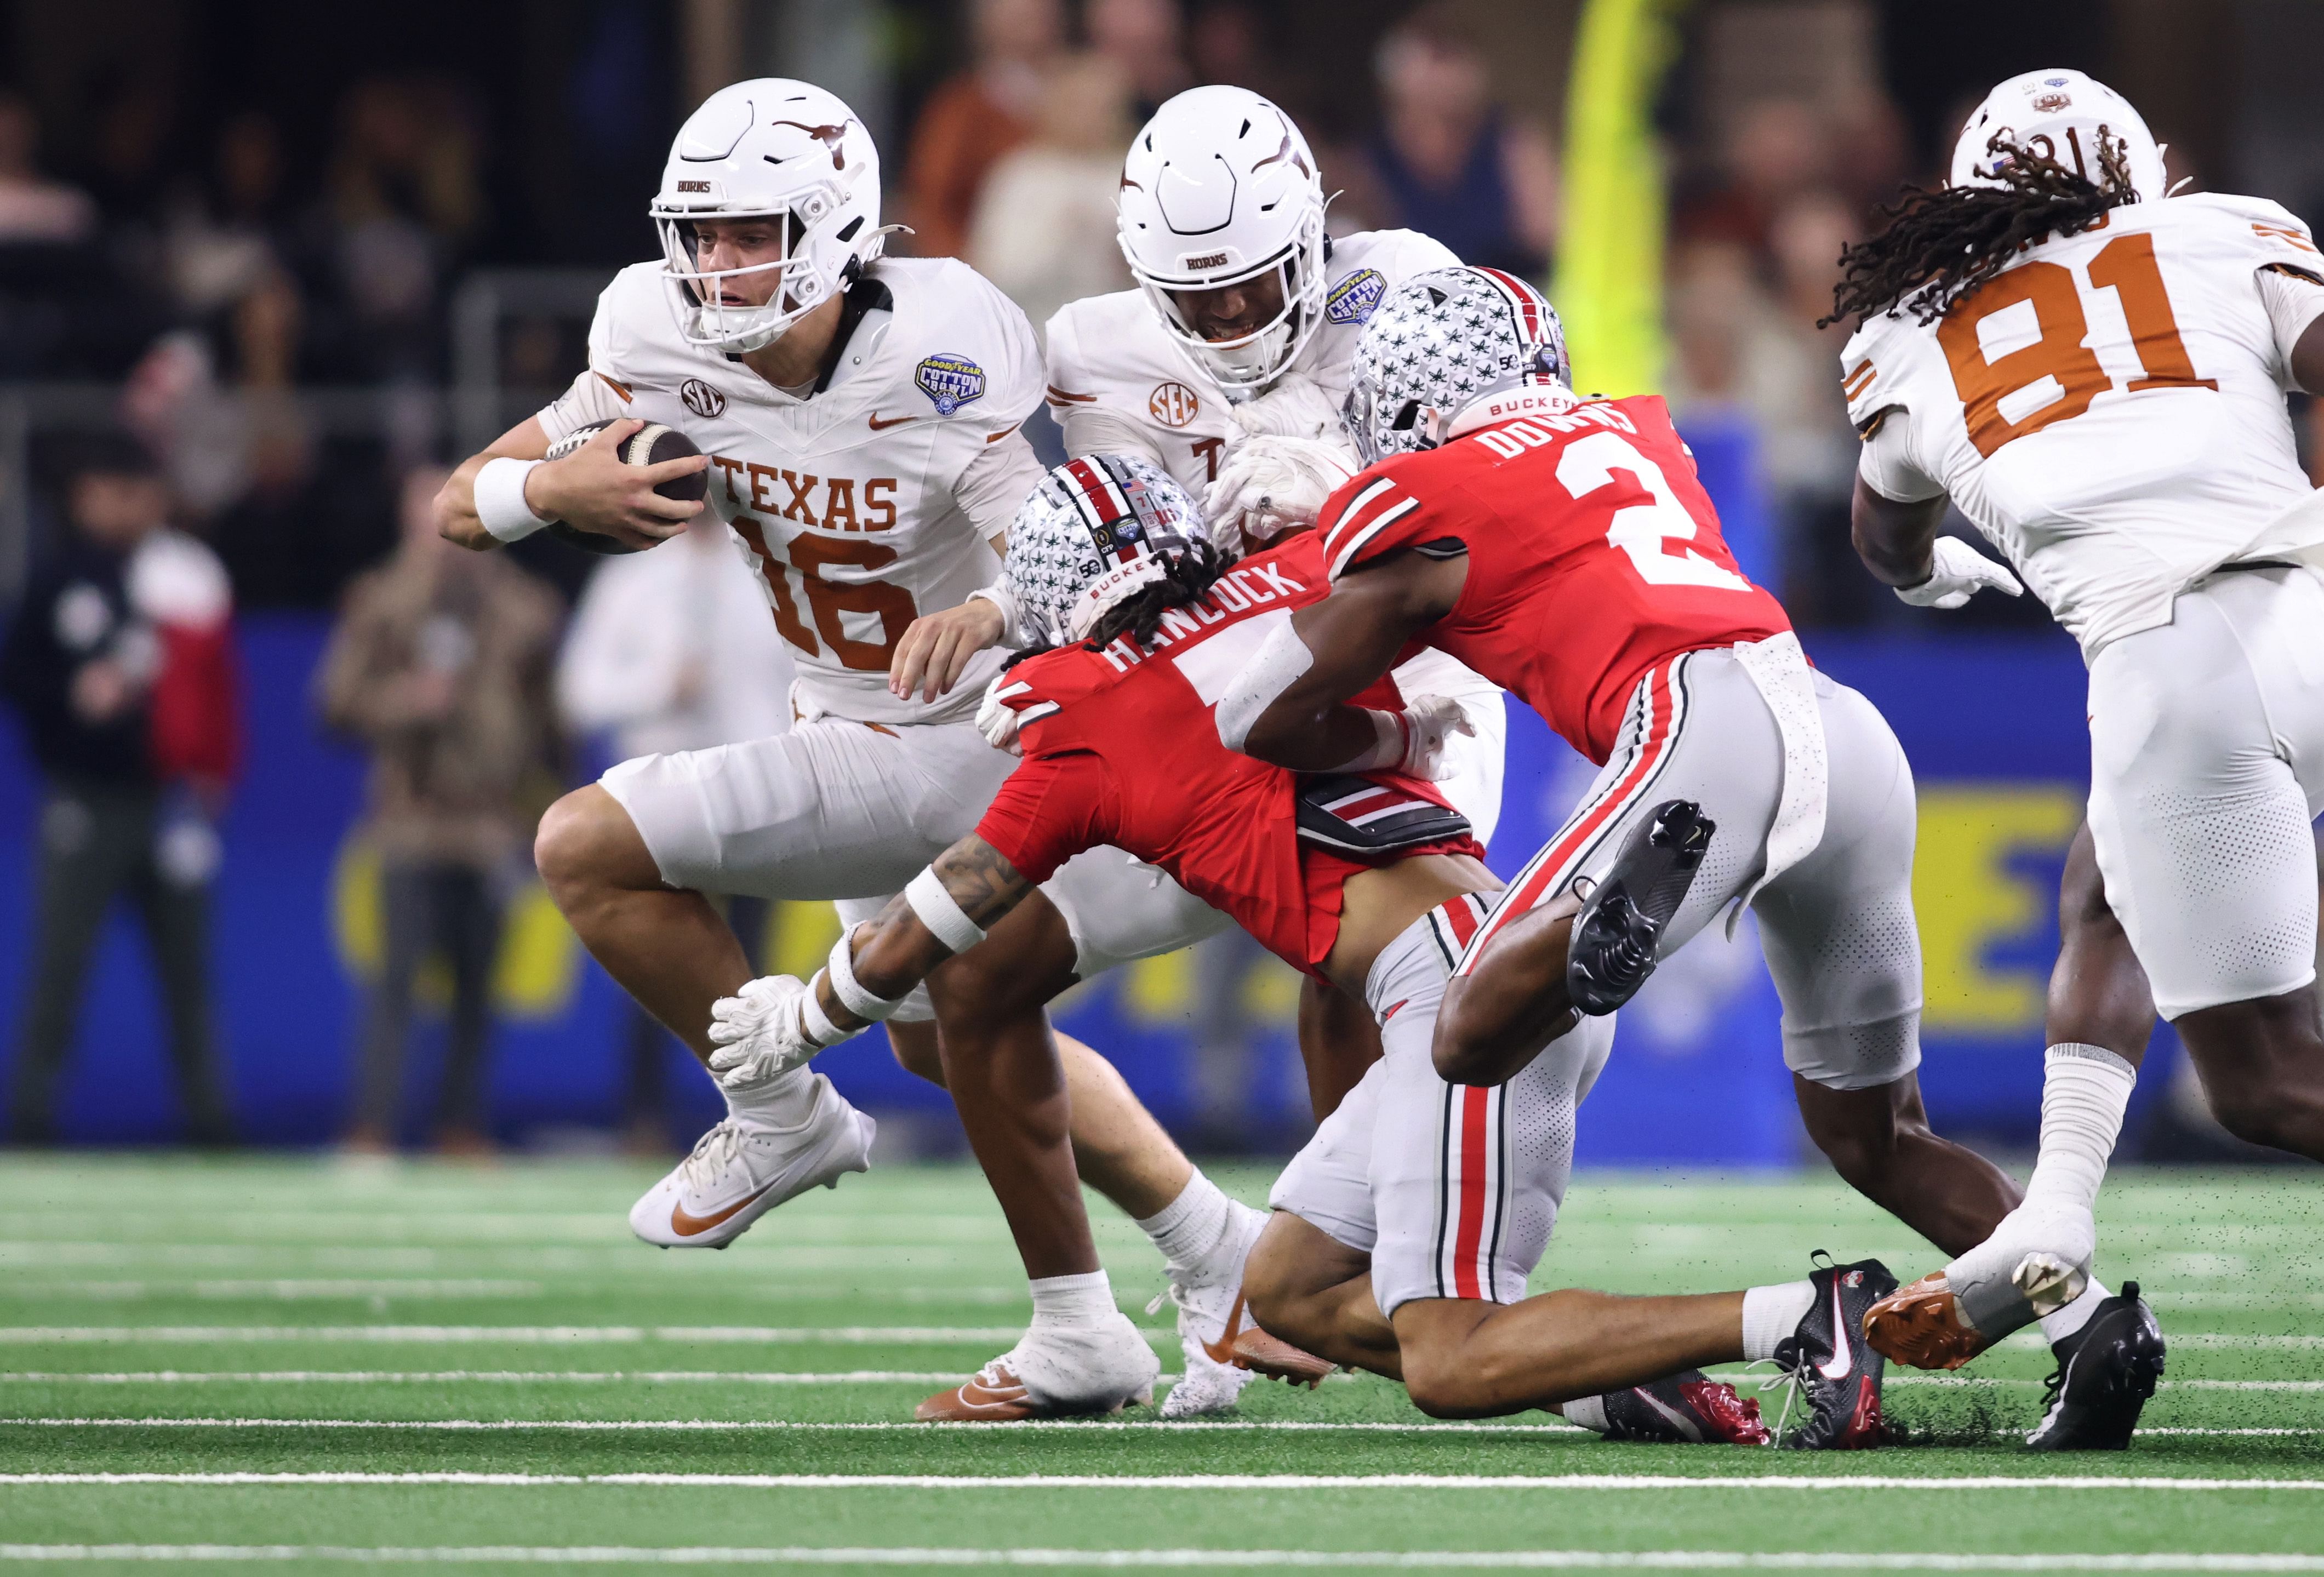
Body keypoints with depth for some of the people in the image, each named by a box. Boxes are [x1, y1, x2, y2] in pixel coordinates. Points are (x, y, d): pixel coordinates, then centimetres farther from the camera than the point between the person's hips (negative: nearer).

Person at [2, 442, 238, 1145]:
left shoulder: (193, 580, 7)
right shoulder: (61, 581, 2)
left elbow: (219, 682, 9)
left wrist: (214, 769, -2)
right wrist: (73, 695, -16)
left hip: (170, 797, 2)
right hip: (87, 794, -2)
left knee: (186, 964, 5)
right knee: (59, 960, -6)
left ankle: (208, 1111, 11)